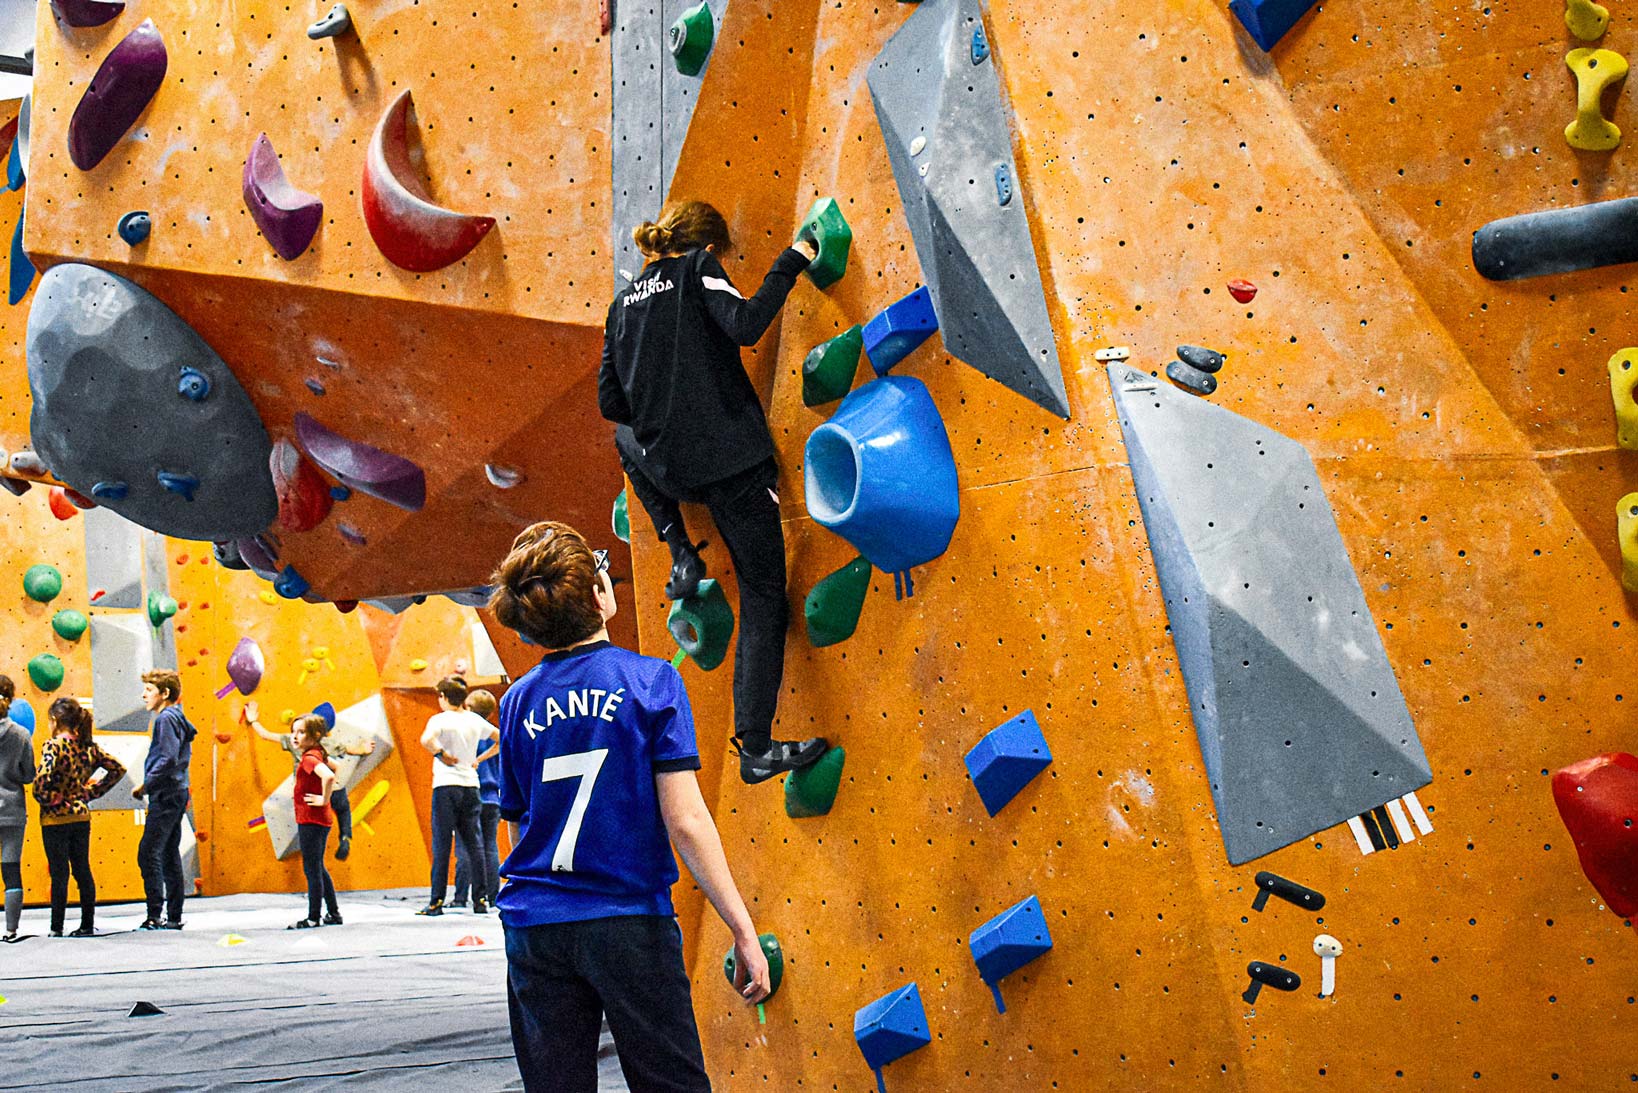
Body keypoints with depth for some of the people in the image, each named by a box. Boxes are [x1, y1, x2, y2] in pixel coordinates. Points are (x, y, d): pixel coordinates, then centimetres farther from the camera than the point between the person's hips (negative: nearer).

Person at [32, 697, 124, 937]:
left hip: (55, 818, -5)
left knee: (59, 873, 0)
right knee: (82, 871, 11)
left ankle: (56, 927, 4)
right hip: (81, 815, 5)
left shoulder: (53, 745, -14)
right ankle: (88, 925, 15)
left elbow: (43, 778, -29)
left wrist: (45, 798, -11)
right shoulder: (88, 746, 4)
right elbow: (118, 768, 9)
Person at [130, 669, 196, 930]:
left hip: (165, 796, -10)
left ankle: (155, 916, -14)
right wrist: (149, 784, 14)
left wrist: (145, 785, -15)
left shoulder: (166, 718, -12)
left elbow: (168, 759, -22)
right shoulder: (177, 718, 18)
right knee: (170, 856, 11)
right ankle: (174, 917, 14)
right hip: (176, 794, 10)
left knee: (148, 854, -11)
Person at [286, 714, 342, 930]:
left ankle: (313, 918, 4)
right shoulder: (317, 754, 10)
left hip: (311, 820, -10)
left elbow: (328, 776, -37)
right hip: (319, 820, 10)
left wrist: (324, 800, -24)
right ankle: (334, 913, 24)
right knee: (318, 868, 18)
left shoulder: (309, 758, -18)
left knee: (312, 869, -2)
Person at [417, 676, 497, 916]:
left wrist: (443, 756, -12)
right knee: (473, 844, 9)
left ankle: (436, 902, -4)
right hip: (471, 785, 5)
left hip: (446, 786, -5)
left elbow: (426, 740, -27)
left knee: (441, 845, -3)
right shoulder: (475, 720, 10)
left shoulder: (440, 719, -6)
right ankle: (480, 899, 8)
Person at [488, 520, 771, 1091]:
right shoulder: (652, 681, -7)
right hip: (629, 922, -4)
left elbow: (520, 829, 10)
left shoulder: (518, 701, 4)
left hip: (533, 930, 4)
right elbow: (685, 820, -13)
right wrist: (744, 931, -10)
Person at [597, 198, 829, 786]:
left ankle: (682, 556, 28)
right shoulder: (698, 267, -1)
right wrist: (790, 262, -11)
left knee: (627, 438, 40)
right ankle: (756, 747, -4)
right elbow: (745, 324, -21)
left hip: (668, 469, 4)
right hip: (734, 461, -4)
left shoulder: (624, 302, 14)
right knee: (762, 597, 4)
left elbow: (611, 403, 15)